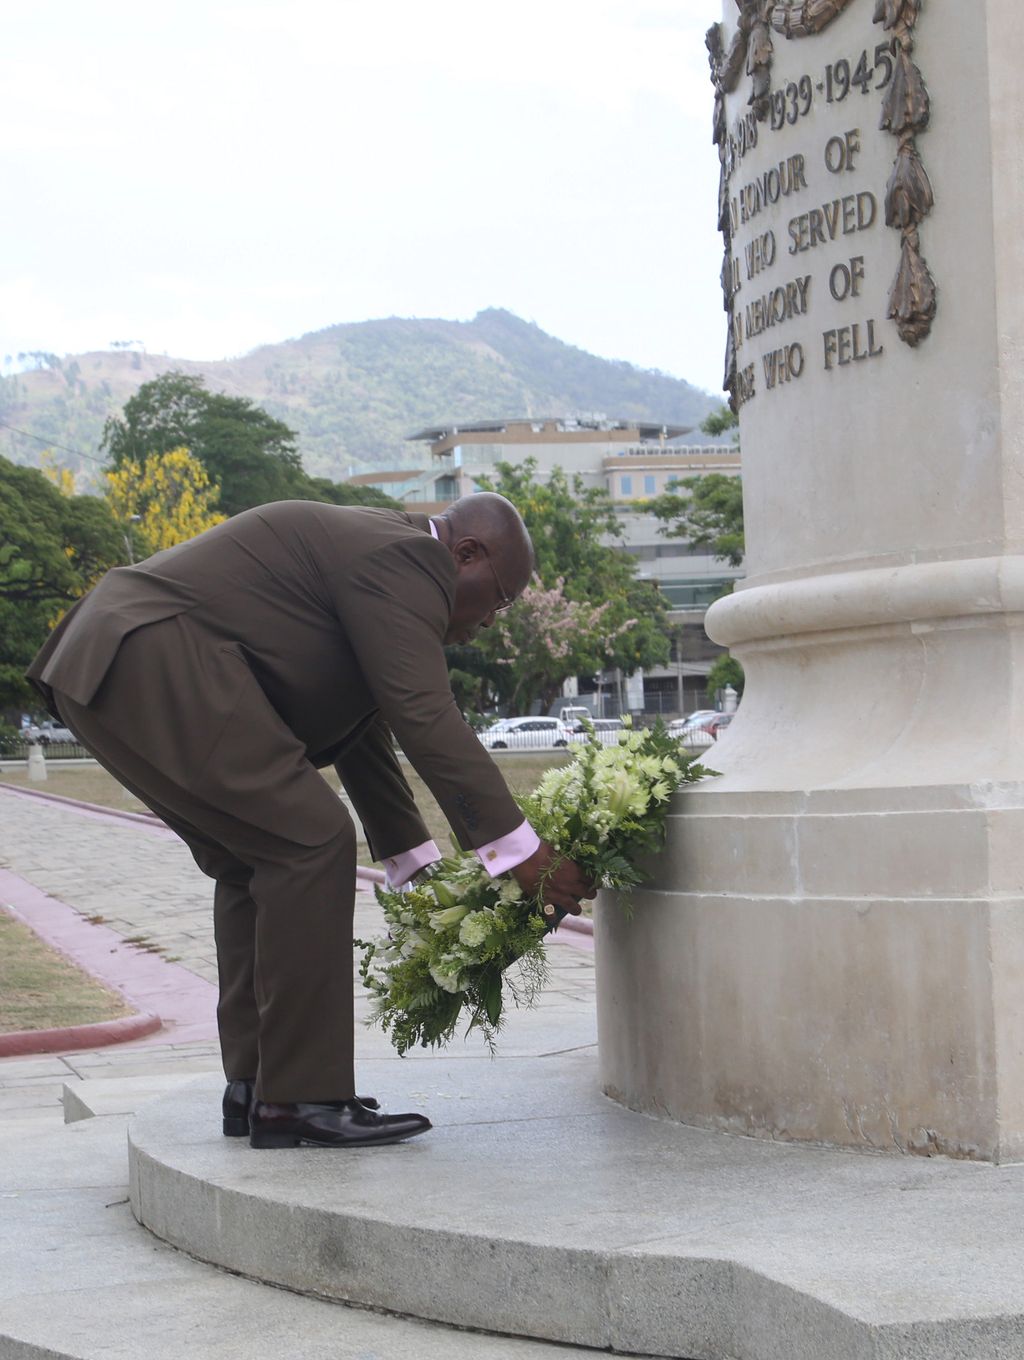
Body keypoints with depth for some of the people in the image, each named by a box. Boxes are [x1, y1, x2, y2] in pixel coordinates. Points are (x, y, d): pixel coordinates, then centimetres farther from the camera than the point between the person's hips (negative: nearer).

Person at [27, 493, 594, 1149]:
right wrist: (522, 853, -13)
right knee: (310, 843, -10)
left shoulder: (375, 552, 25)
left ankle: (256, 1089, 18)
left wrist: (419, 867, 30)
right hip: (156, 662, -11)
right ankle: (298, 1099, -7)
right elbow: (424, 718, -16)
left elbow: (362, 739, 30)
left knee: (256, 861, 16)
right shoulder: (401, 556, -8)